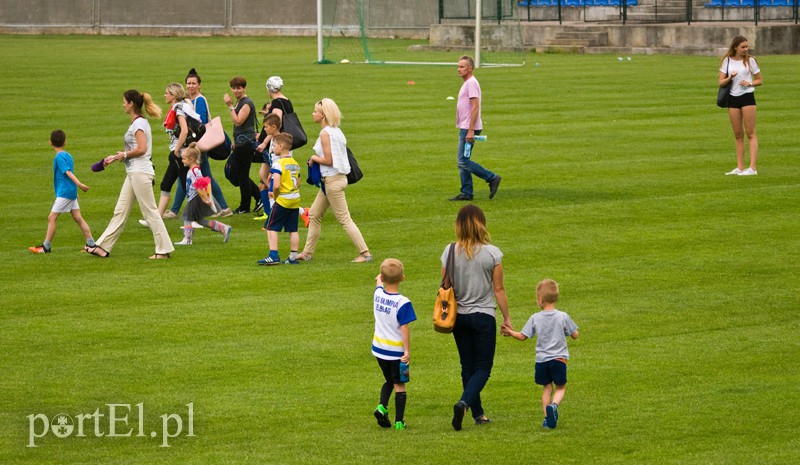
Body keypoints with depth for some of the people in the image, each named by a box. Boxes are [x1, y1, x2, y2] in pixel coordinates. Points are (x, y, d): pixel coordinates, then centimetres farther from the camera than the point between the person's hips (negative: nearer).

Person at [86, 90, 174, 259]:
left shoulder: (139, 123, -14)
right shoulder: (138, 122, 15)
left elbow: (141, 149, -23)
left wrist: (124, 155, -8)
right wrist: (116, 158, 16)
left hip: (141, 172, -10)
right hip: (133, 172, 10)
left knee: (150, 212, -5)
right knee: (120, 210, 10)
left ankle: (164, 249, 0)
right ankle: (103, 247, 12)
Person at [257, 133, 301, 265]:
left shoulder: (278, 163, -15)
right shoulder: (295, 164, 10)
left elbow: (276, 185, -24)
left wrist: (275, 195, -7)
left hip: (282, 200, -7)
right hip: (295, 200, 7)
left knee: (272, 228, 1)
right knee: (293, 229, 10)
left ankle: (273, 255, -6)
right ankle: (293, 257, 10)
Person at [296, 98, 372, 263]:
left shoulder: (325, 133, -18)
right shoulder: (335, 131, 10)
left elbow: (328, 160, -20)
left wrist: (314, 158, -5)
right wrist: (317, 158, 10)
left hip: (333, 180, -10)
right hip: (331, 180, 10)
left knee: (344, 219, -5)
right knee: (314, 215, 16)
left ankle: (365, 253, -4)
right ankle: (307, 252, 23)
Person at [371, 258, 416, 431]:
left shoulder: (378, 293, -5)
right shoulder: (403, 303, -21)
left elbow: (379, 282, 21)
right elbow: (404, 328, -21)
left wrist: (380, 279, 43)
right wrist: (407, 351, -17)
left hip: (379, 348, 5)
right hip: (396, 350, -5)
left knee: (389, 380, 23)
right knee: (399, 385, 7)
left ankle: (382, 406, 2)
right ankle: (399, 421, 8)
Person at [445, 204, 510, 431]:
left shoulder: (450, 252, -5)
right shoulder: (492, 253, -11)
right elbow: (498, 289, -6)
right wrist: (507, 318, 5)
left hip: (459, 316, 3)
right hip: (483, 316, -3)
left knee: (468, 367, 15)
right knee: (483, 368, 4)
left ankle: (478, 413, 19)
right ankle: (464, 403, -19)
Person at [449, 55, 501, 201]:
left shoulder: (471, 83, -14)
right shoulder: (467, 83, 18)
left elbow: (475, 107, -22)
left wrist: (470, 131, -26)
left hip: (469, 129, -10)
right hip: (465, 128, 10)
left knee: (463, 160, -11)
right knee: (462, 161, 10)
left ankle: (492, 178, -6)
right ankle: (466, 193, 12)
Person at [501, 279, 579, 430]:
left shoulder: (535, 318, -4)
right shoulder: (563, 317, -6)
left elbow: (522, 336, 3)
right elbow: (575, 335, 1)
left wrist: (510, 332, 20)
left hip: (541, 360, 1)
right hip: (559, 358, -1)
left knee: (546, 388, 15)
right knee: (560, 387, 9)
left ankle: (546, 417, 10)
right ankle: (553, 405, -20)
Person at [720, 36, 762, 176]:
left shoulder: (750, 60, 1)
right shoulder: (727, 61, 6)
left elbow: (759, 80, 6)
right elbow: (721, 83, 3)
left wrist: (749, 83, -14)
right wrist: (730, 78, -17)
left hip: (747, 97, -3)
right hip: (733, 98, 3)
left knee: (750, 133, -6)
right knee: (738, 135, 6)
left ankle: (752, 168, -10)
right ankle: (740, 167, 10)